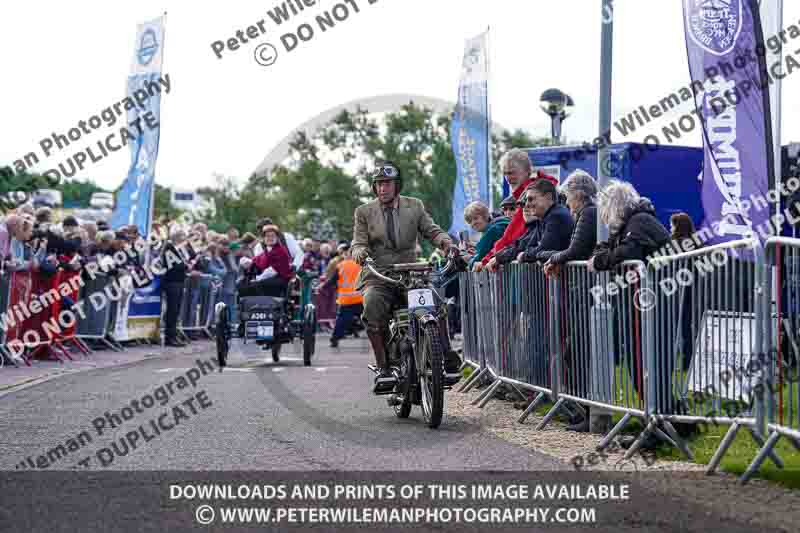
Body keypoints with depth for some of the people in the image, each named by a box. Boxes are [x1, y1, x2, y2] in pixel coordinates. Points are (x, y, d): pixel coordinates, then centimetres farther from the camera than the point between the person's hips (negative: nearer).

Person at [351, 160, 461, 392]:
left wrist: (446, 242, -15)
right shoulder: (364, 212, 9)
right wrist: (360, 252, -22)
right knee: (373, 305, -32)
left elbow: (431, 230, 7)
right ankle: (383, 369, -30)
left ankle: (446, 355, -20)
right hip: (378, 277, -1)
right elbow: (358, 243, 3)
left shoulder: (414, 206, 12)